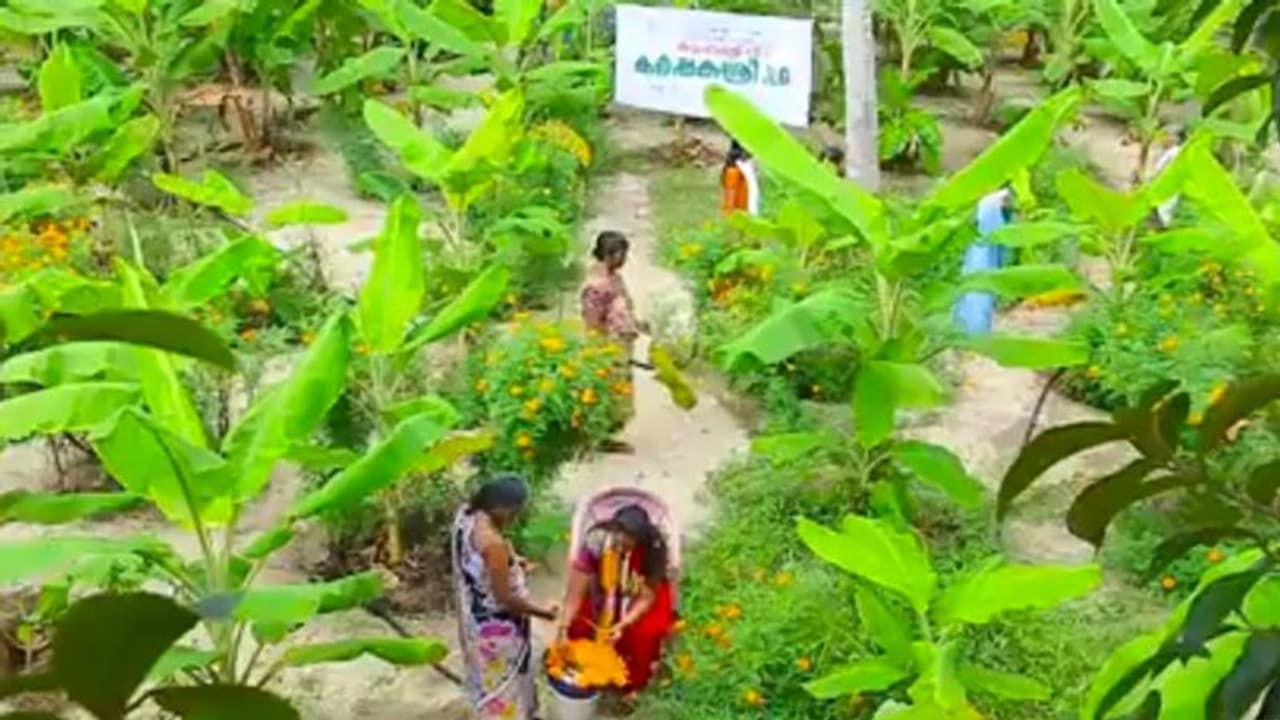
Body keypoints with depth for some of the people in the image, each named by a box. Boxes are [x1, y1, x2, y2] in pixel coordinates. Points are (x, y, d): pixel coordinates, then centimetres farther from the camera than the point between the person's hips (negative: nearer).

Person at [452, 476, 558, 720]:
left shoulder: (465, 514, -12)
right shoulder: (493, 544, -38)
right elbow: (504, 598, -27)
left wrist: (509, 563, 8)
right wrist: (543, 612, -15)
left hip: (473, 612, 9)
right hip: (495, 625, -8)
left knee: (487, 674, 32)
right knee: (503, 680, 16)